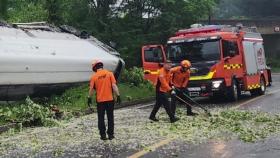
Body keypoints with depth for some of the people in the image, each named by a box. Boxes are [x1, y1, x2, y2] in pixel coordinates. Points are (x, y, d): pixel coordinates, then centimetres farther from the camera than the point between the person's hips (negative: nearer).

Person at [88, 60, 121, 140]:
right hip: (110, 99, 1)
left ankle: (103, 135, 9)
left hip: (100, 100, 0)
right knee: (110, 117, 10)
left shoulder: (94, 76, -3)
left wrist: (89, 98, 10)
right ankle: (110, 134, 12)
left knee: (101, 118, 9)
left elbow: (91, 89, -1)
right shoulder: (109, 73, -3)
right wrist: (118, 95, -4)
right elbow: (114, 86, -8)